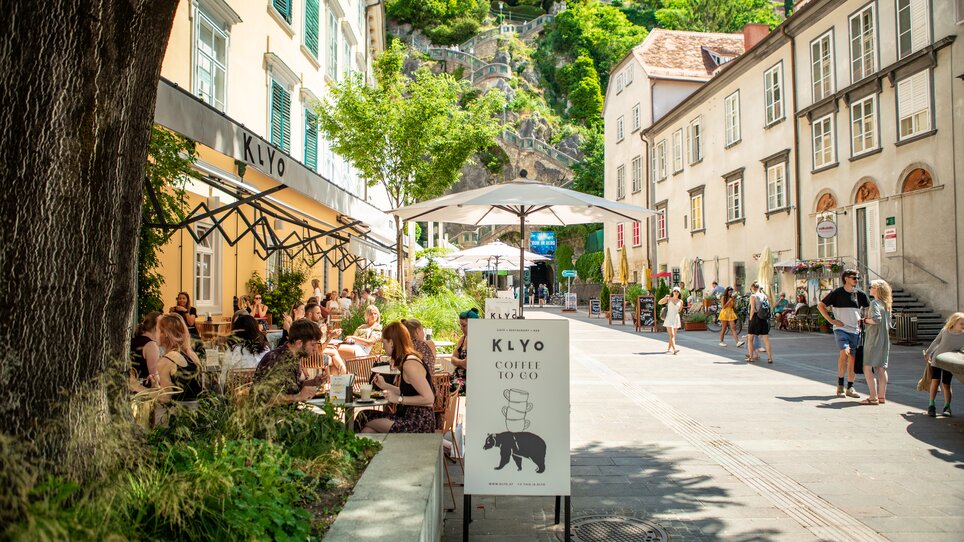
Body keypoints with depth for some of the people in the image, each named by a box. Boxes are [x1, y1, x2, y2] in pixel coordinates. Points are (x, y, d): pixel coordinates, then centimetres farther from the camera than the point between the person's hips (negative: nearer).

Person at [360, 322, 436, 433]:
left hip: (419, 423, -9)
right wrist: (385, 385, 17)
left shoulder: (410, 364, -17)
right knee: (368, 416, 6)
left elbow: (429, 398, -22)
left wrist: (399, 399, -17)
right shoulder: (409, 360, 12)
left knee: (369, 424, -2)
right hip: (412, 417, 9)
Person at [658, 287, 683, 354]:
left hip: (676, 319, 4)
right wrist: (665, 298, -19)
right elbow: (660, 302, -5)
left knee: (673, 336, 8)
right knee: (671, 335, -14)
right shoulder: (669, 299, 0)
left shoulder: (680, 301, 5)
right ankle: (674, 350, -25)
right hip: (669, 319, -3)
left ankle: (668, 349, 23)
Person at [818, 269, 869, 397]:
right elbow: (820, 305, 2)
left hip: (855, 330, 4)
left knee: (853, 358, 4)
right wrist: (831, 320, -5)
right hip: (841, 329, -4)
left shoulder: (860, 294, 6)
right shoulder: (837, 293, -3)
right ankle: (840, 384, -6)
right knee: (844, 353, -22)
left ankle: (850, 388, 15)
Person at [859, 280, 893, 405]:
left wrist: (866, 320, -10)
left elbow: (877, 319, -25)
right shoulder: (886, 304, 14)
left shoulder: (874, 303, -12)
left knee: (867, 368, -8)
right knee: (881, 369, 12)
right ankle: (882, 396, 15)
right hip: (884, 340, 9)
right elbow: (888, 324, 18)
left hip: (873, 340, -9)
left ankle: (873, 398, -11)